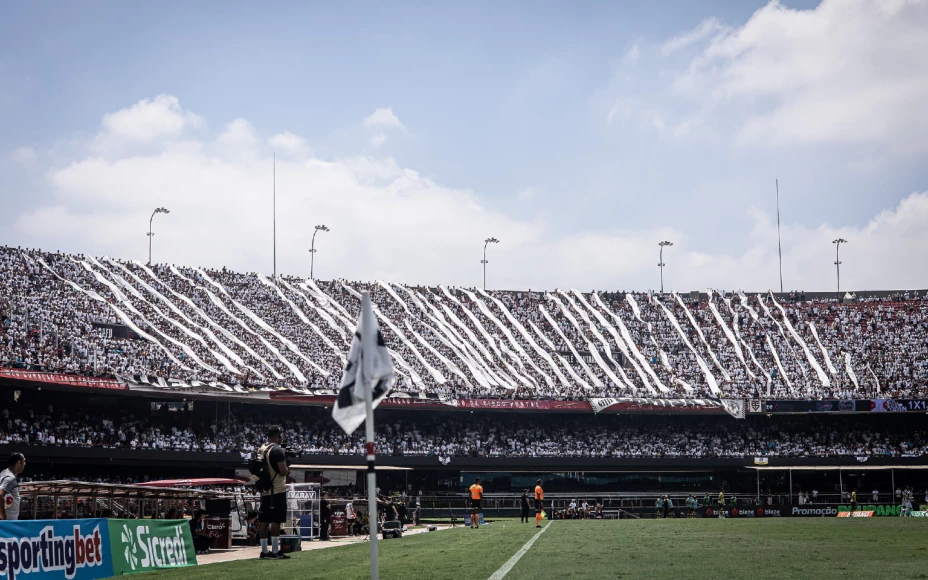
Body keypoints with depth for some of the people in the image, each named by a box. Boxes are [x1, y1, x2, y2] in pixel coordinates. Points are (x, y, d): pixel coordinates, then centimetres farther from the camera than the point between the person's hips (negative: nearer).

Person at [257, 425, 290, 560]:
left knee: (264, 520, 8)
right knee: (276, 520, -6)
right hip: (277, 490, -8)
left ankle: (264, 551, 11)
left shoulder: (261, 449, 13)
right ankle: (275, 551, -7)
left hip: (265, 490, 8)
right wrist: (288, 470, 3)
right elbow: (283, 471, -19)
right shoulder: (277, 450, -13)